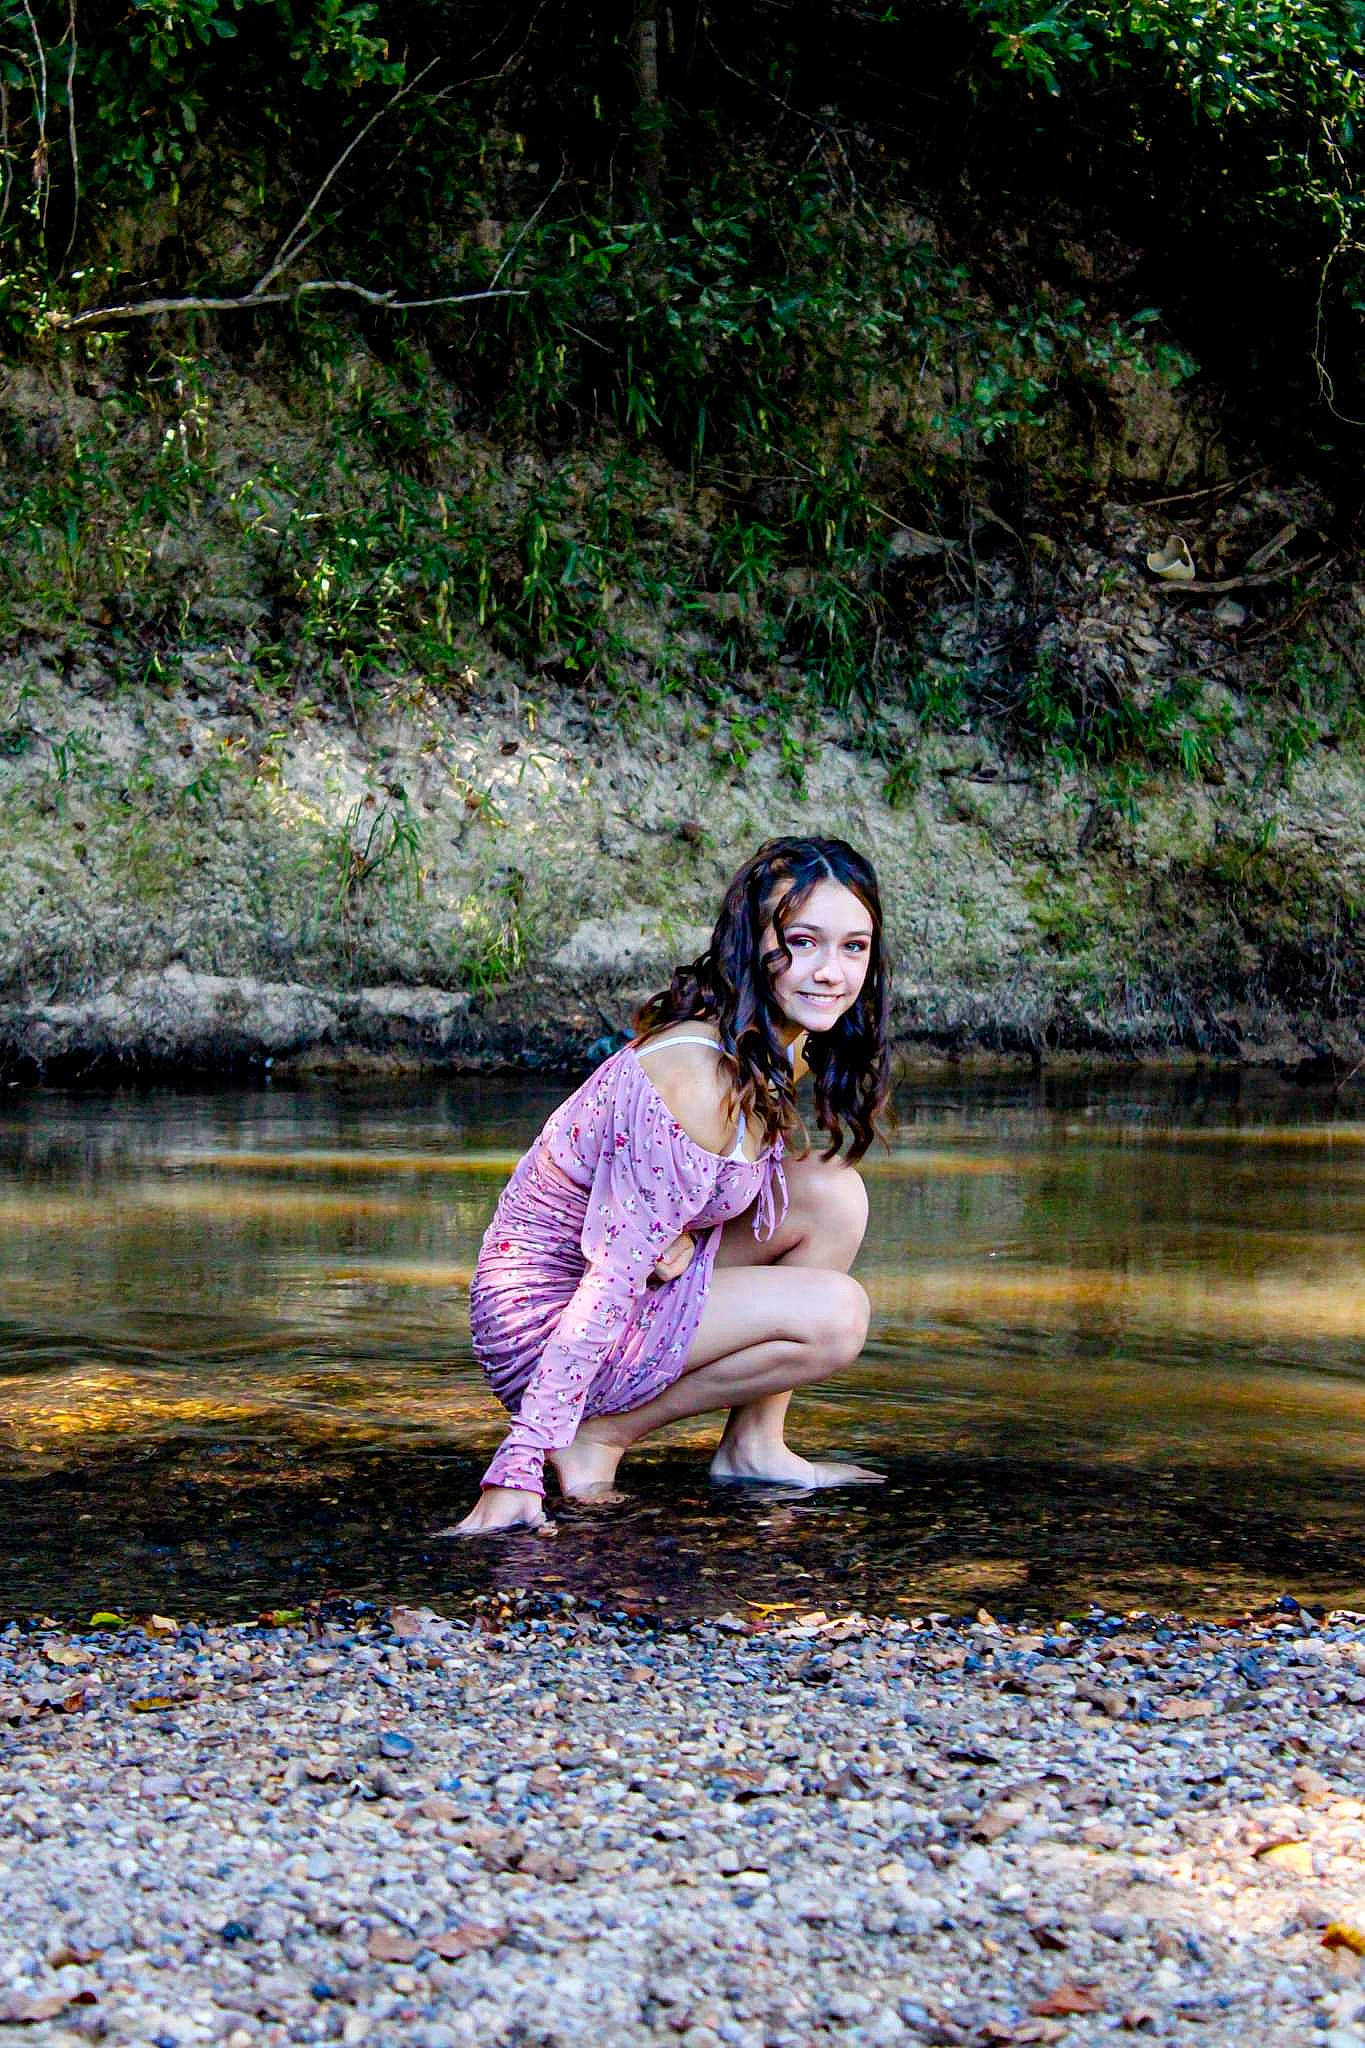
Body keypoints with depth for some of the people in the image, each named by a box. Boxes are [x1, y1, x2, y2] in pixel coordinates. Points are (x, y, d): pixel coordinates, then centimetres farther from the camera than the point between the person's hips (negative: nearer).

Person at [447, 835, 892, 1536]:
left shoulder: (784, 1051, 1)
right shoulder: (699, 1078, -27)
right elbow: (615, 1276, -30)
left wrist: (683, 1233, -9)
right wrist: (519, 1471, -32)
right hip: (544, 1315, -9)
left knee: (831, 1194, -1)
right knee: (834, 1315, -19)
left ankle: (753, 1445, 4)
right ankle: (602, 1434, -6)